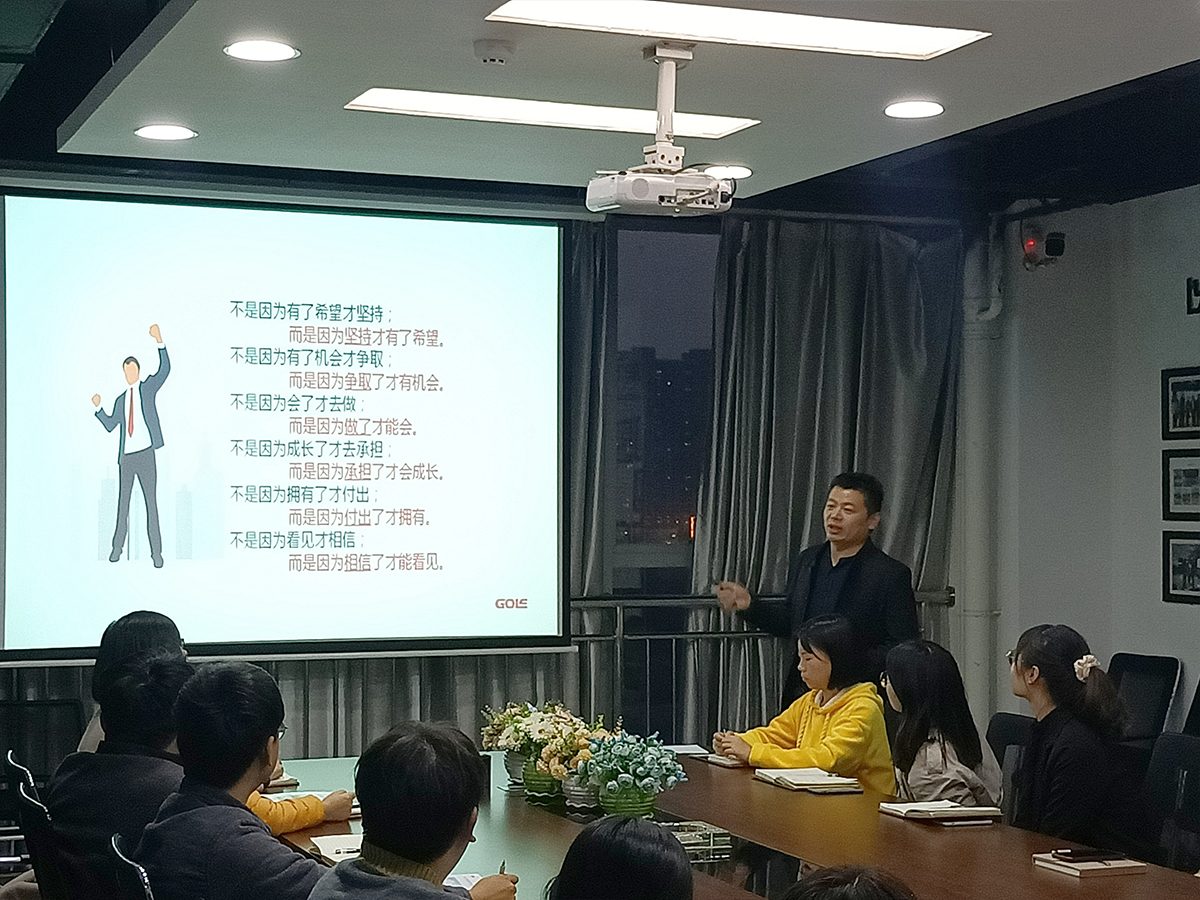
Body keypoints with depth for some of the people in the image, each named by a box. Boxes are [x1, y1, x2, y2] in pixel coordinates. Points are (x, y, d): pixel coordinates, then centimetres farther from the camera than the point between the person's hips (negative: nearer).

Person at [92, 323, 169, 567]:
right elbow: (109, 424, 13)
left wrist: (160, 342, -21)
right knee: (123, 502, 10)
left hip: (146, 453, -4)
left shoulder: (148, 388, 6)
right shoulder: (121, 400, 17)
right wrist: (98, 407, -1)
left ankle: (156, 552, -4)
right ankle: (117, 547, 18)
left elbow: (165, 369, -10)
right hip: (126, 456, 4)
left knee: (151, 502, -5)